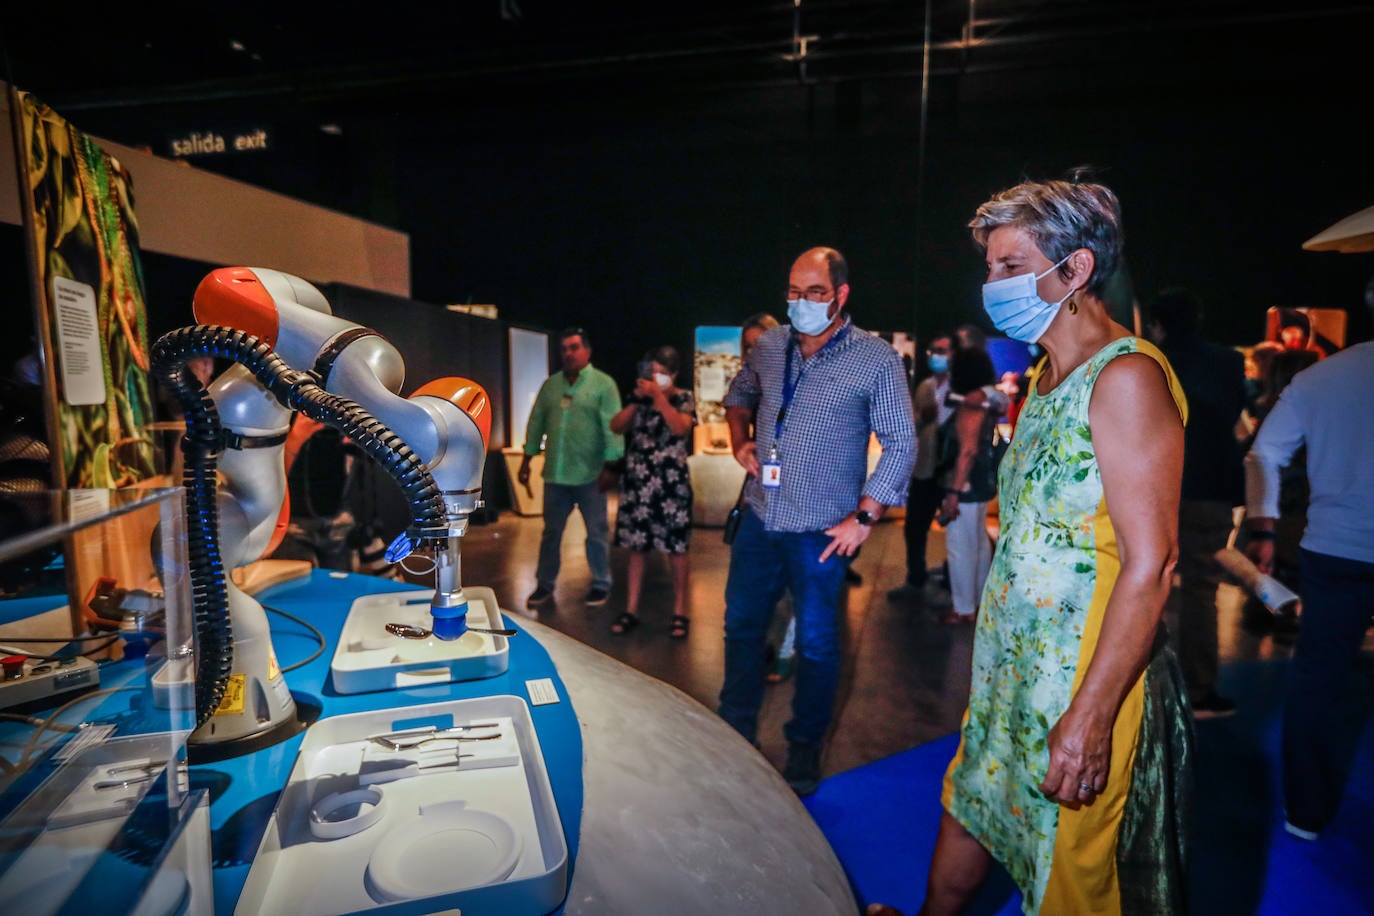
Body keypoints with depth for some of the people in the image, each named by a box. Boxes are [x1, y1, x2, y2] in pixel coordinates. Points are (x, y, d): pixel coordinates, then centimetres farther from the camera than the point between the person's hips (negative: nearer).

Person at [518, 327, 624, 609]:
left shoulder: (603, 383, -5)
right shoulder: (550, 385, 10)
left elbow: (612, 427, -11)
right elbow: (537, 423, 12)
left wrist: (610, 466, -16)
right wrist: (526, 461, 10)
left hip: (589, 475, -4)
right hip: (555, 474, 4)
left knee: (597, 533, 7)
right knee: (551, 532, 13)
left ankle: (600, 584, 22)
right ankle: (545, 585, 25)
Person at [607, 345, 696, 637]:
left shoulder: (684, 399, 1)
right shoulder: (639, 398, 12)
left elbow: (680, 428, -17)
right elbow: (616, 427, 4)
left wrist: (658, 395, -16)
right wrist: (638, 400, -5)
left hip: (671, 485, -3)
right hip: (636, 484, 4)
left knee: (675, 549, 2)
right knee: (636, 548, 7)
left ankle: (680, 613, 13)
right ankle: (631, 611, 16)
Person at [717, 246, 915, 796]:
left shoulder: (875, 359, -9)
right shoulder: (769, 346, 4)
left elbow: (901, 445, -9)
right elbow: (740, 395, 23)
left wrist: (865, 517, -14)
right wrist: (740, 441, 5)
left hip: (821, 531, -4)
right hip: (760, 518, 5)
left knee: (816, 642, 9)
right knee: (741, 626, 16)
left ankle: (805, 746, 32)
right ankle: (735, 731, 37)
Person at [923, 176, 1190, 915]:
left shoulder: (1125, 376, -17)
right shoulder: (1045, 376, 10)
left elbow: (1149, 562, -22)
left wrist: (1090, 716, -23)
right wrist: (994, 652, 15)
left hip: (1084, 683, -8)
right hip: (1012, 665, 8)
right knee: (968, 810, 23)